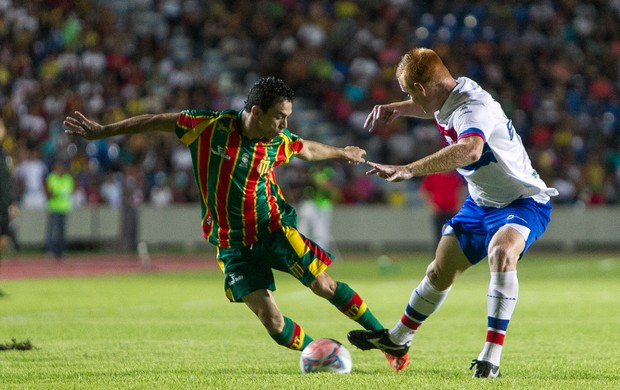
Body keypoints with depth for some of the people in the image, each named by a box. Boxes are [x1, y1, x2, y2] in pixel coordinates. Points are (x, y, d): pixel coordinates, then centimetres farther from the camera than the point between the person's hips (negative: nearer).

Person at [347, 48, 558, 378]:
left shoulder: (473, 108, -31)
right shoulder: (453, 96, -3)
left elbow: (470, 150, -55)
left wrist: (410, 170, -59)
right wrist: (396, 109, 12)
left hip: (523, 203, -9)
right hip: (481, 202, 9)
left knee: (502, 251, -38)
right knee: (440, 272, 18)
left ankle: (491, 358, -36)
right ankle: (398, 338, 41)